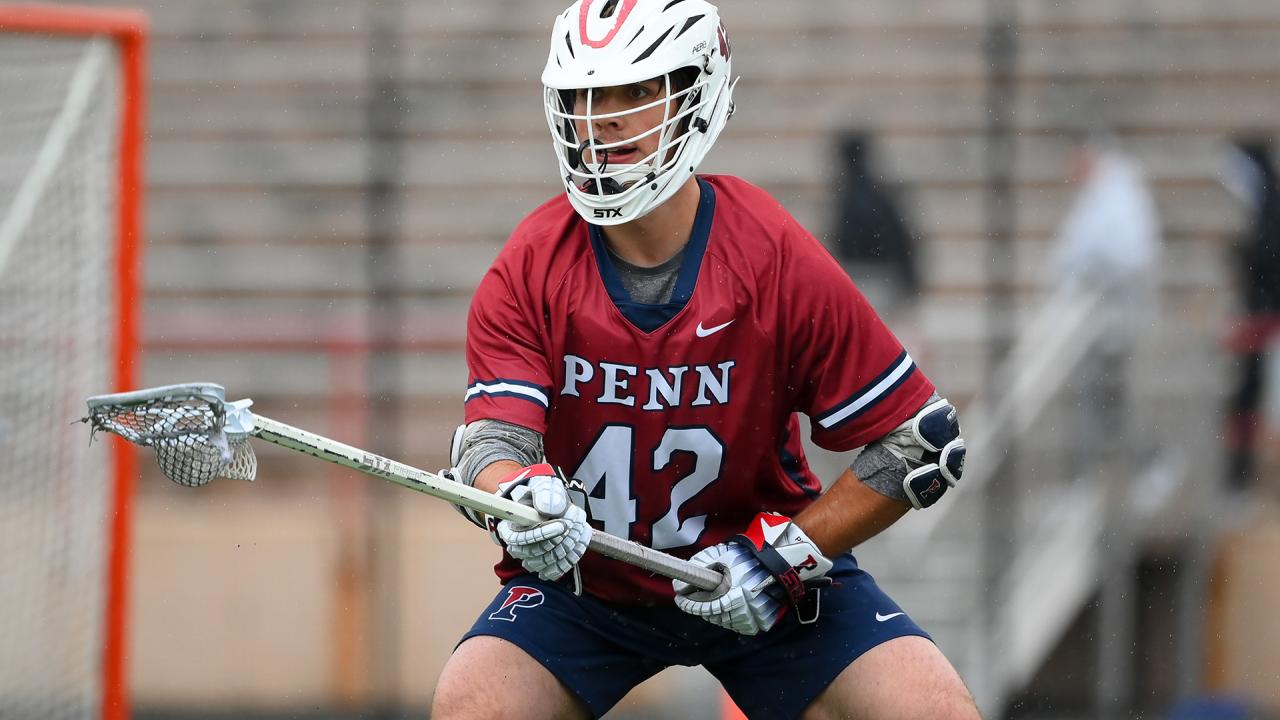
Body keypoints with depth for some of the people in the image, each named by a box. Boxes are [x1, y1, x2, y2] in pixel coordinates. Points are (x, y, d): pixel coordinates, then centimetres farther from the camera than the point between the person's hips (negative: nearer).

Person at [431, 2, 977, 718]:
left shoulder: (779, 260, -16)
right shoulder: (531, 269, -12)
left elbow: (923, 439, -12)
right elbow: (493, 439, -21)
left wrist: (782, 556, -19)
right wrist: (523, 498, -45)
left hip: (764, 580, -1)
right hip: (584, 577, 1)